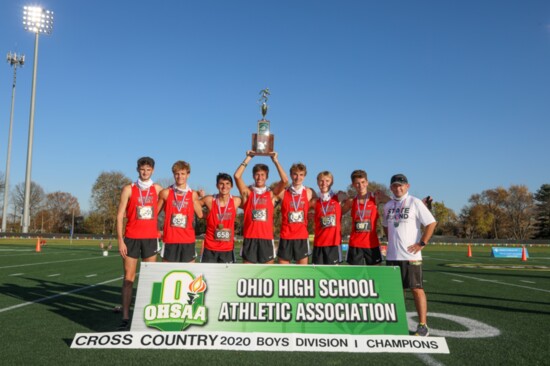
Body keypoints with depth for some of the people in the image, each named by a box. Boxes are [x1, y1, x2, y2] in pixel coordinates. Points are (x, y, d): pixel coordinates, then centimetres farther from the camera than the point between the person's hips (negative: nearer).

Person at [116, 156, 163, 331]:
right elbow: (120, 215, -3)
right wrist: (120, 240, -10)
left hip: (150, 238, 2)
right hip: (131, 238, -2)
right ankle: (125, 317, 2)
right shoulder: (128, 189, 0)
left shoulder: (157, 189, 8)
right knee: (129, 277, -1)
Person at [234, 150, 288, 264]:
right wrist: (248, 158, -4)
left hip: (266, 238, 1)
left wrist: (275, 160, -3)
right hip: (250, 238, -1)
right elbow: (237, 176, -9)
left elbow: (285, 180, -7)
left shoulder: (271, 194, 7)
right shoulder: (247, 192, 5)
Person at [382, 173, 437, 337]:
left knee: (416, 289, -3)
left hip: (410, 255, -6)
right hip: (392, 255, 6)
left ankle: (423, 326, 5)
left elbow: (431, 223, -8)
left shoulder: (415, 202, -5)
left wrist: (422, 243, -12)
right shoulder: (388, 205, 12)